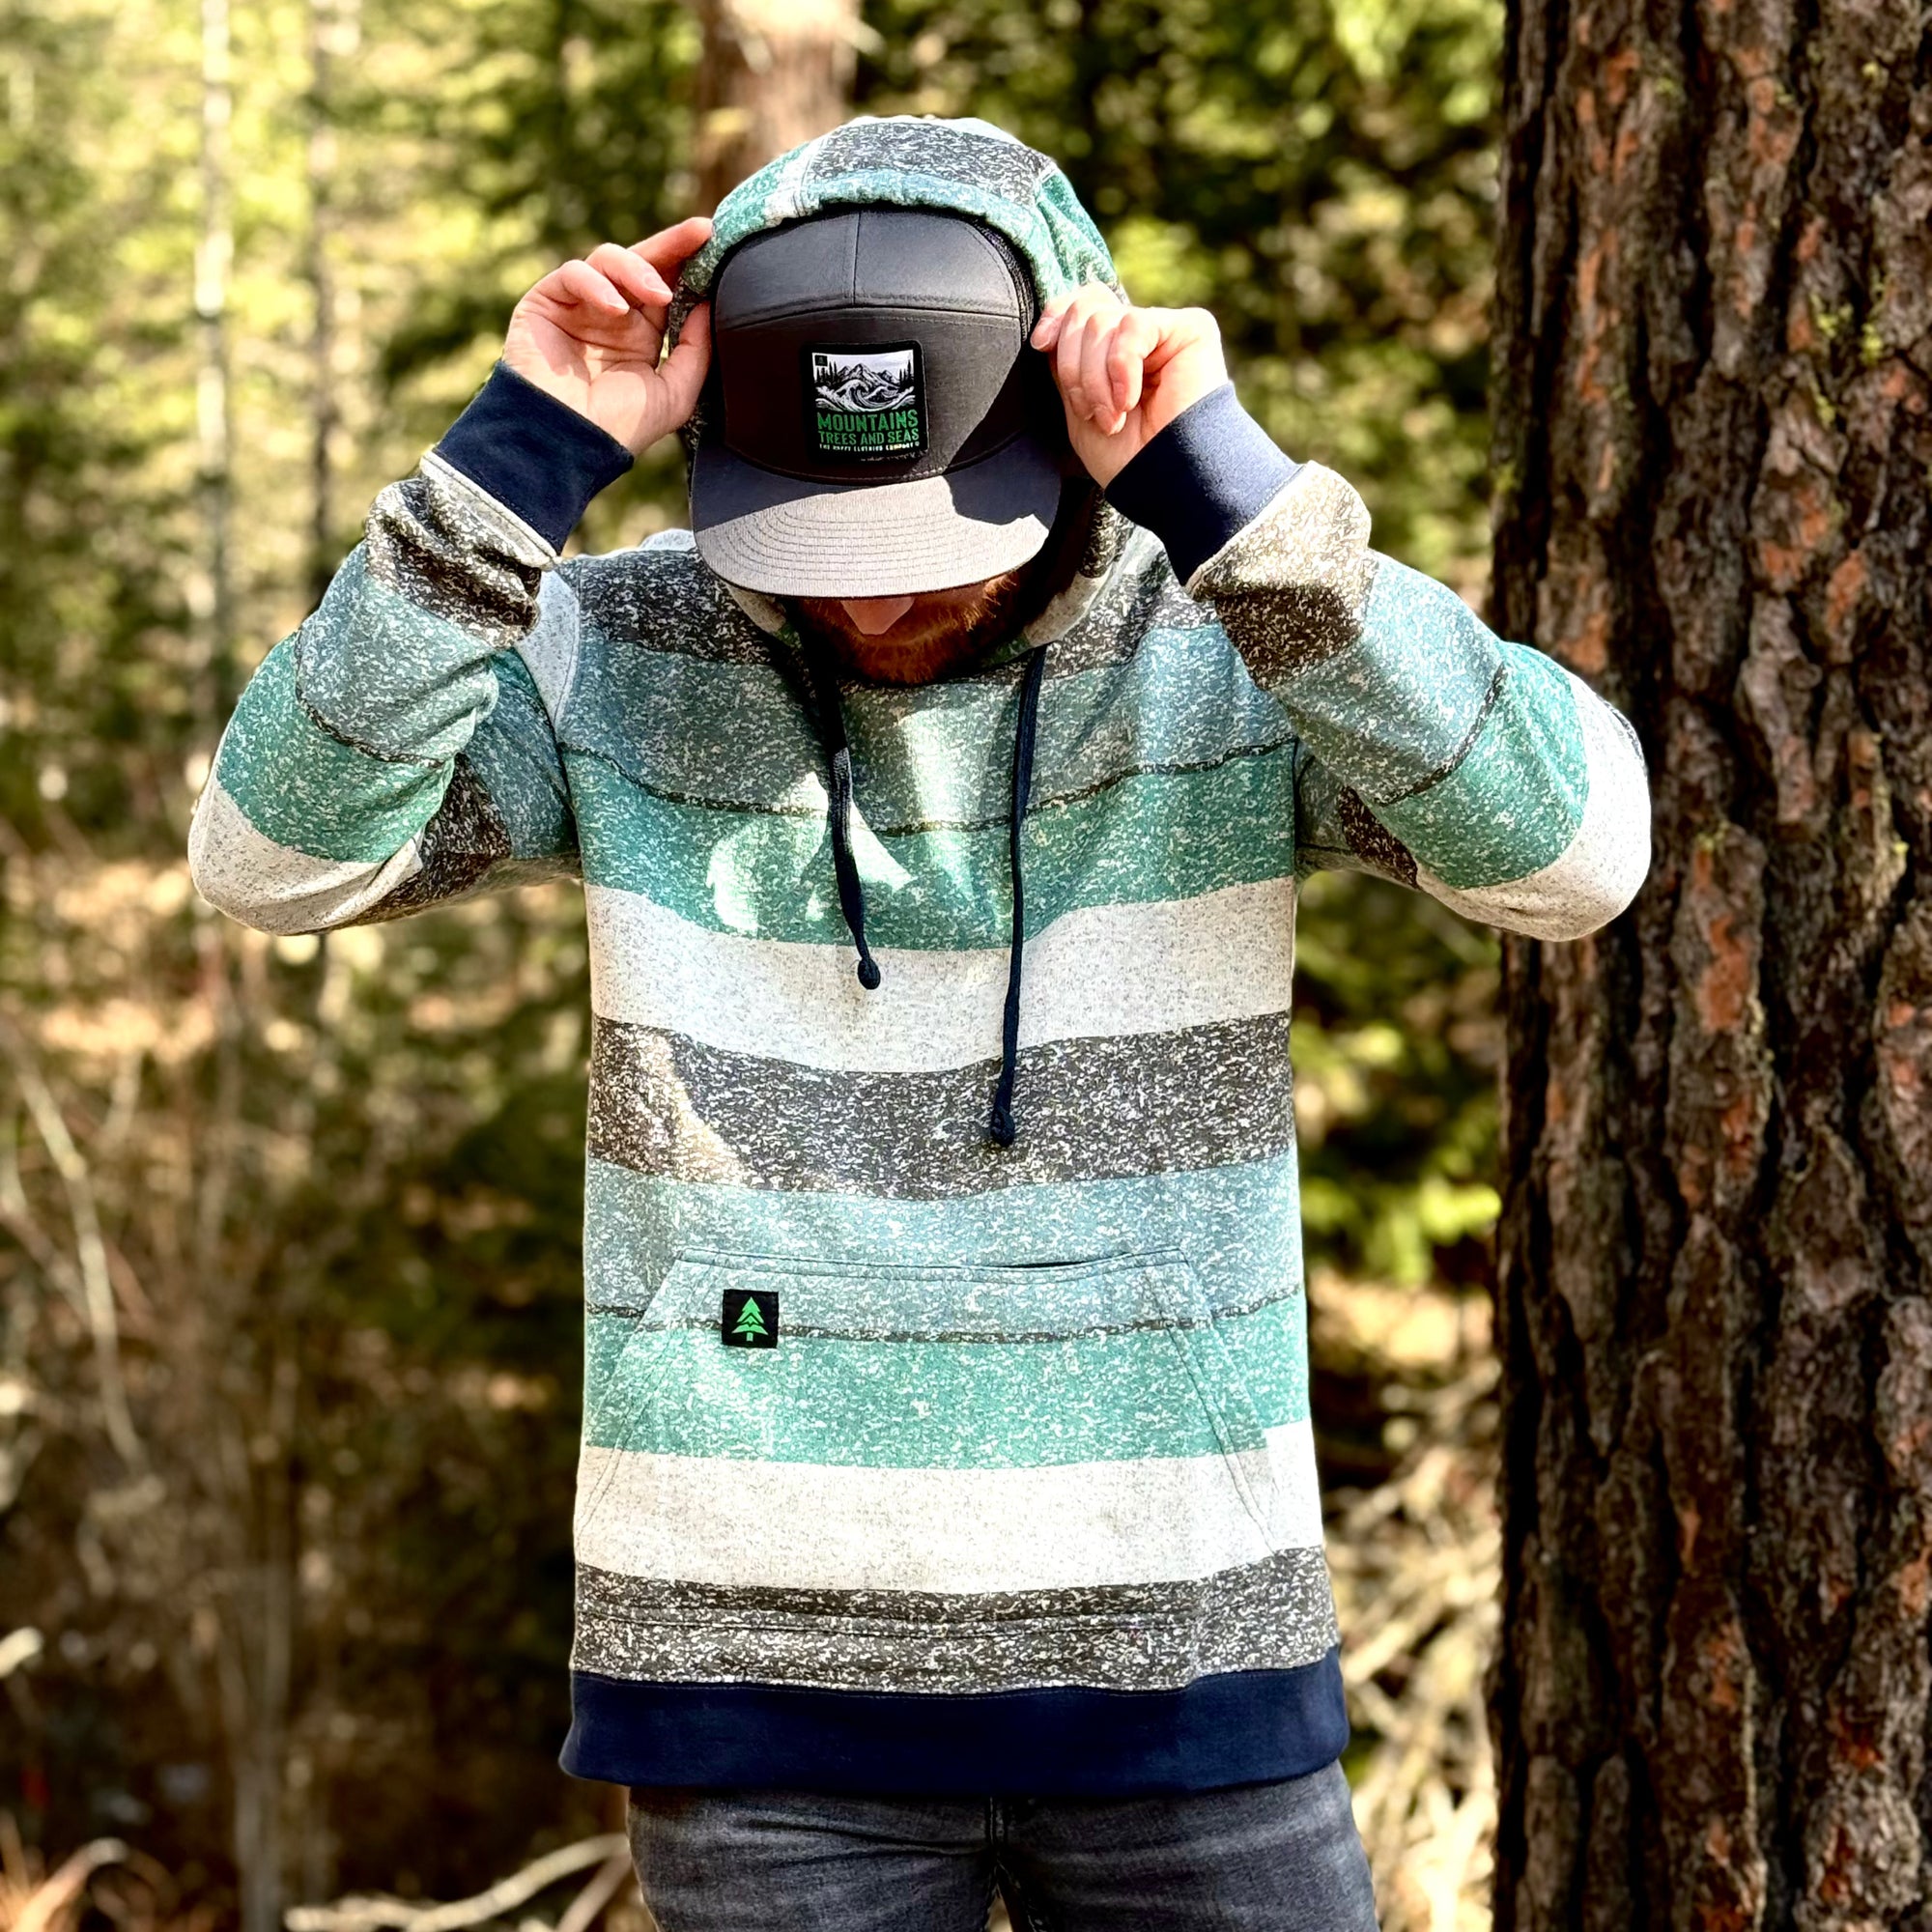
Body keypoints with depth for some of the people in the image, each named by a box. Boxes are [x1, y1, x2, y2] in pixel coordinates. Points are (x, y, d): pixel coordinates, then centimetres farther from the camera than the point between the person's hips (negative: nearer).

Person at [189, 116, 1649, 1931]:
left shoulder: (1234, 639, -5)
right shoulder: (623, 657, -2)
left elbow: (1570, 850, -20)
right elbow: (280, 854, -14)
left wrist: (1221, 484, -26)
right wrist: (521, 450, -20)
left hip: (1175, 1662, 0)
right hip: (762, 1671, 0)